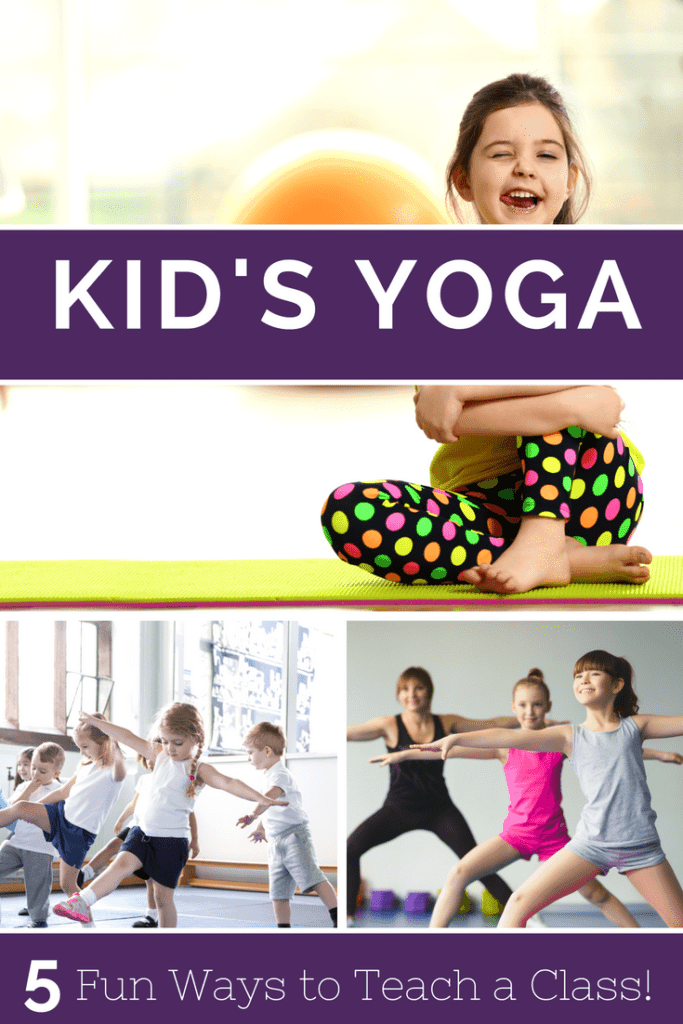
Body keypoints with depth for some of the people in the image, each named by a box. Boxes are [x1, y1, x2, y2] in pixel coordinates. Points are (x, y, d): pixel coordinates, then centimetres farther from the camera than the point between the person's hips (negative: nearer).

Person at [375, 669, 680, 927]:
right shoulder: (505, 746, -2)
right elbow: (455, 750, -6)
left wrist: (658, 754, 1)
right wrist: (405, 754, -10)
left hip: (553, 834, 0)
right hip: (515, 833, 0)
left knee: (594, 893, -3)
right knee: (459, 874, -15)